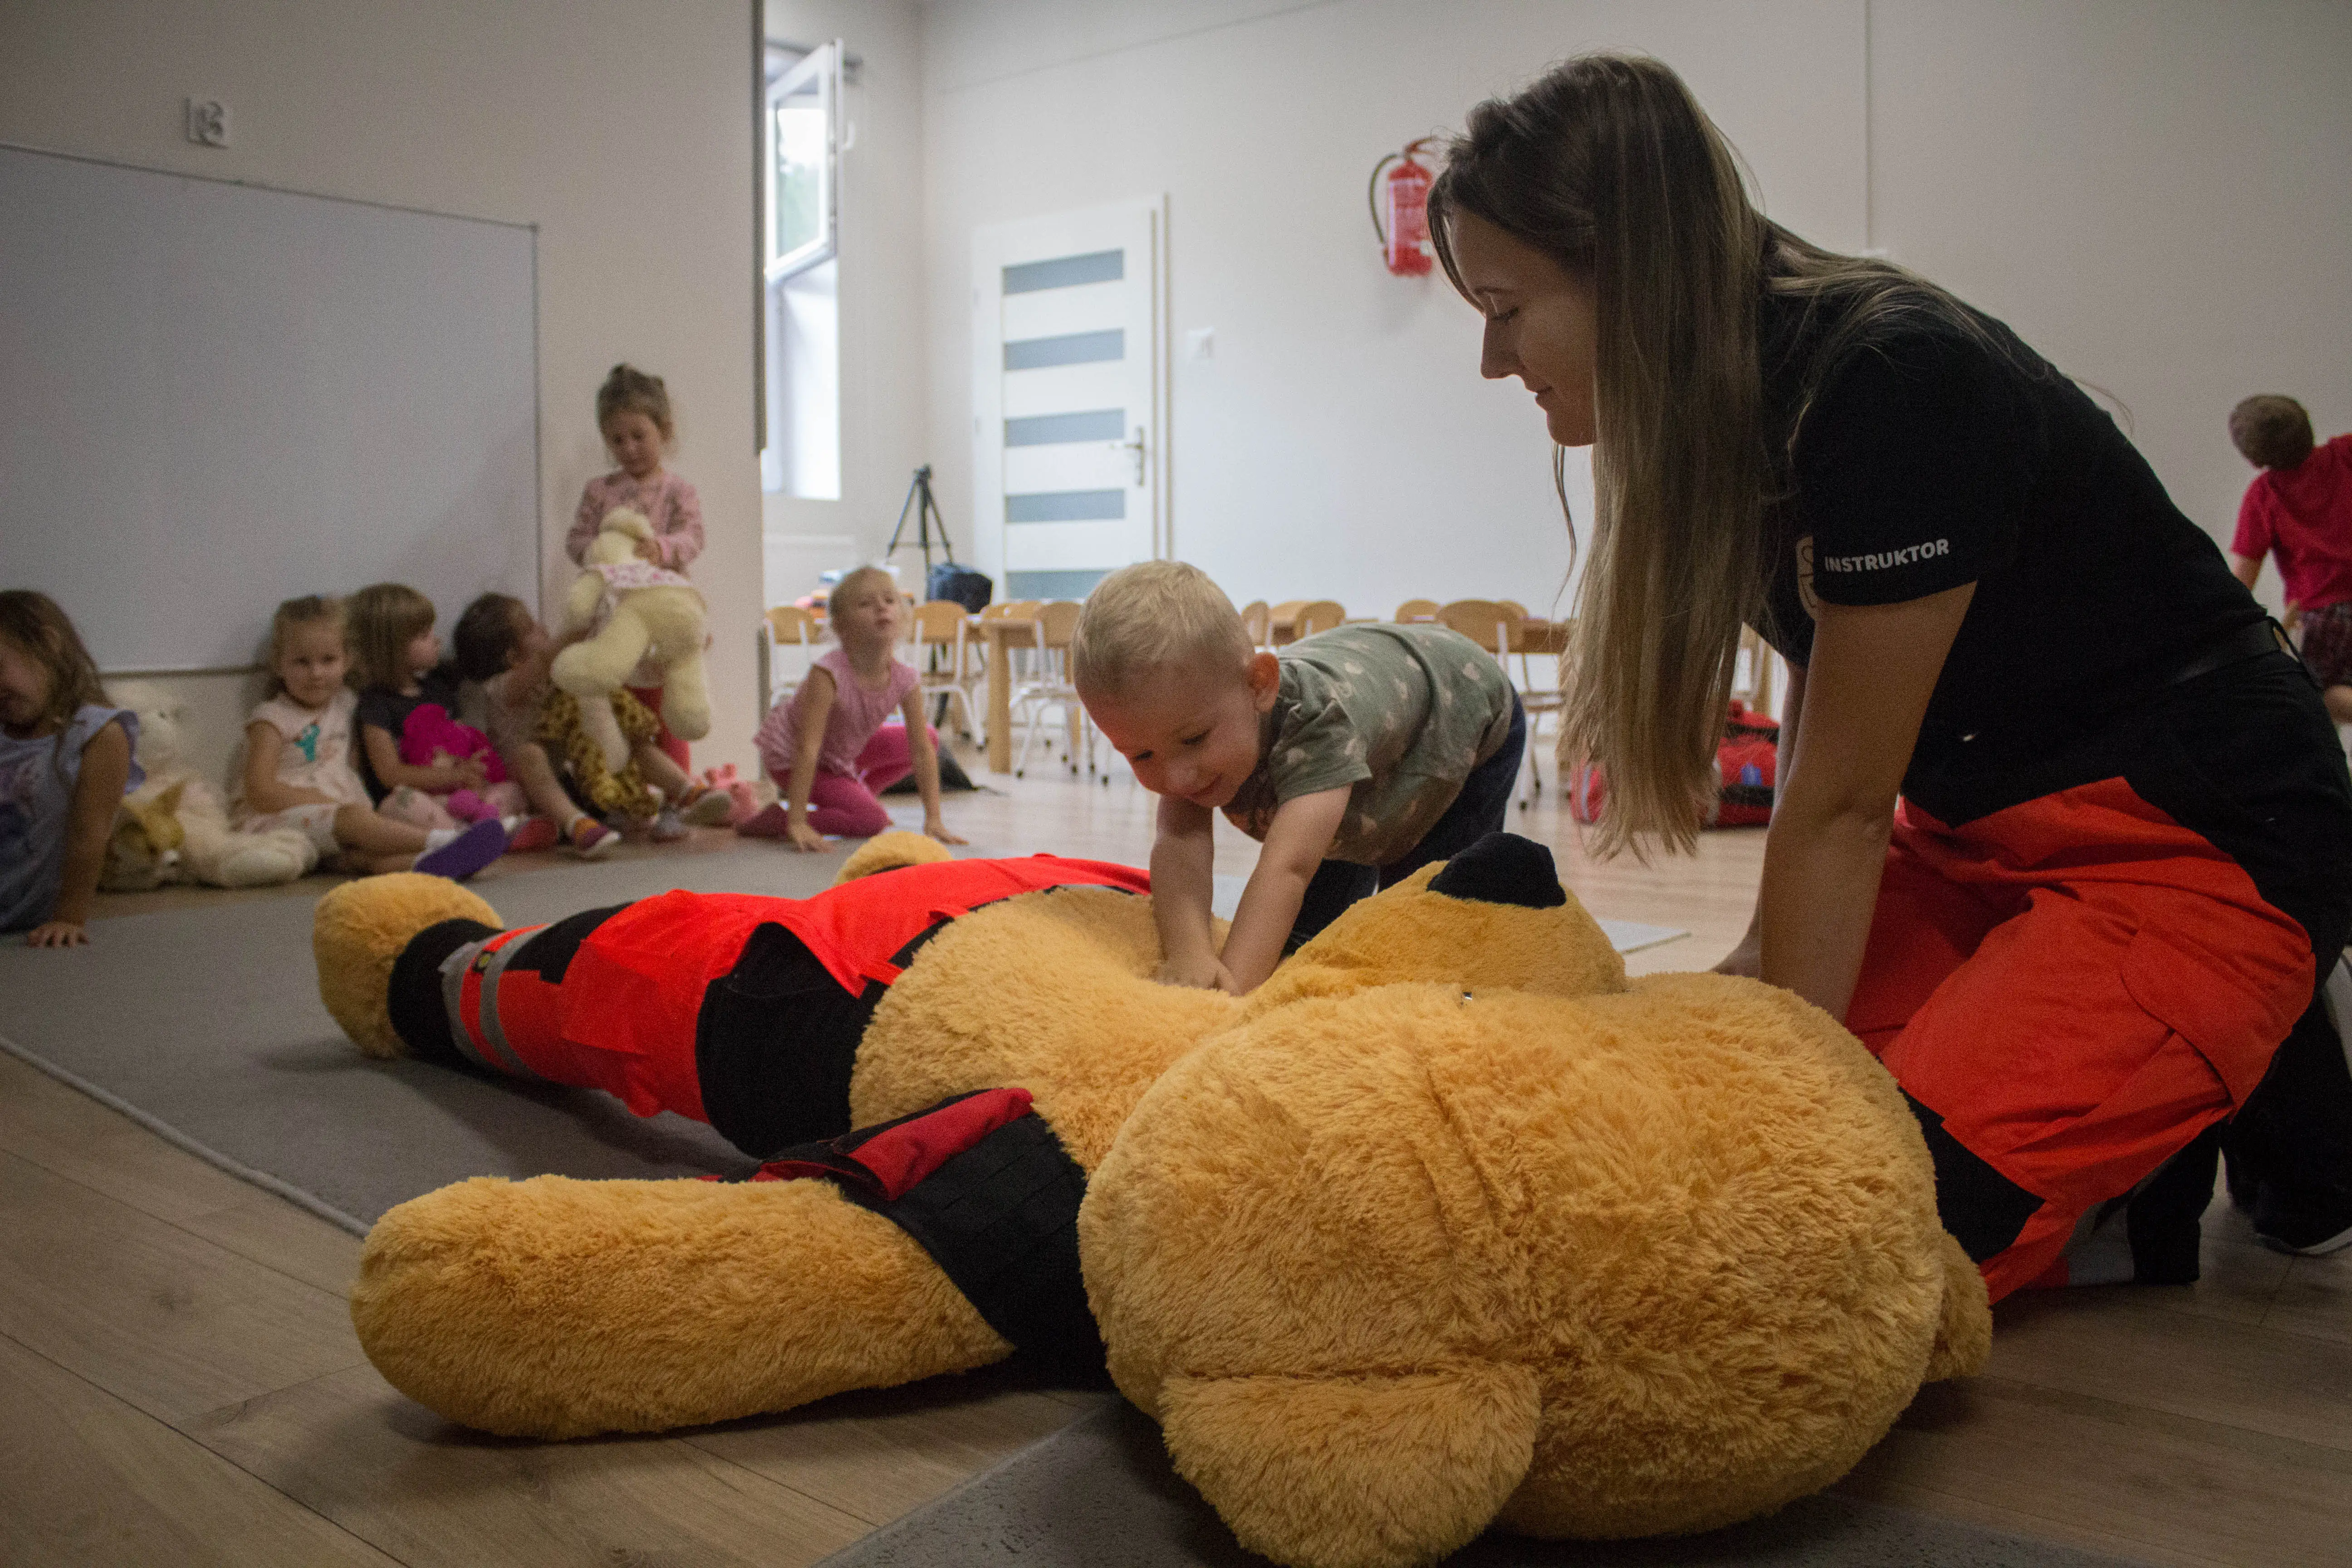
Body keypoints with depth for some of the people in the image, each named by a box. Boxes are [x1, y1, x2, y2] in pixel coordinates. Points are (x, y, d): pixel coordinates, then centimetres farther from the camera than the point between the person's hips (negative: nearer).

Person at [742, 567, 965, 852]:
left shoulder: (905, 678, -20)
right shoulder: (828, 673, -36)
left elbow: (923, 751, -14)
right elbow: (808, 750, -37)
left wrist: (934, 819, -18)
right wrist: (797, 823, -39)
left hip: (842, 750, 7)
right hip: (788, 755, -7)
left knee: (929, 738, 5)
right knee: (873, 820, -21)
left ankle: (857, 796, 15)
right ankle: (777, 819, -8)